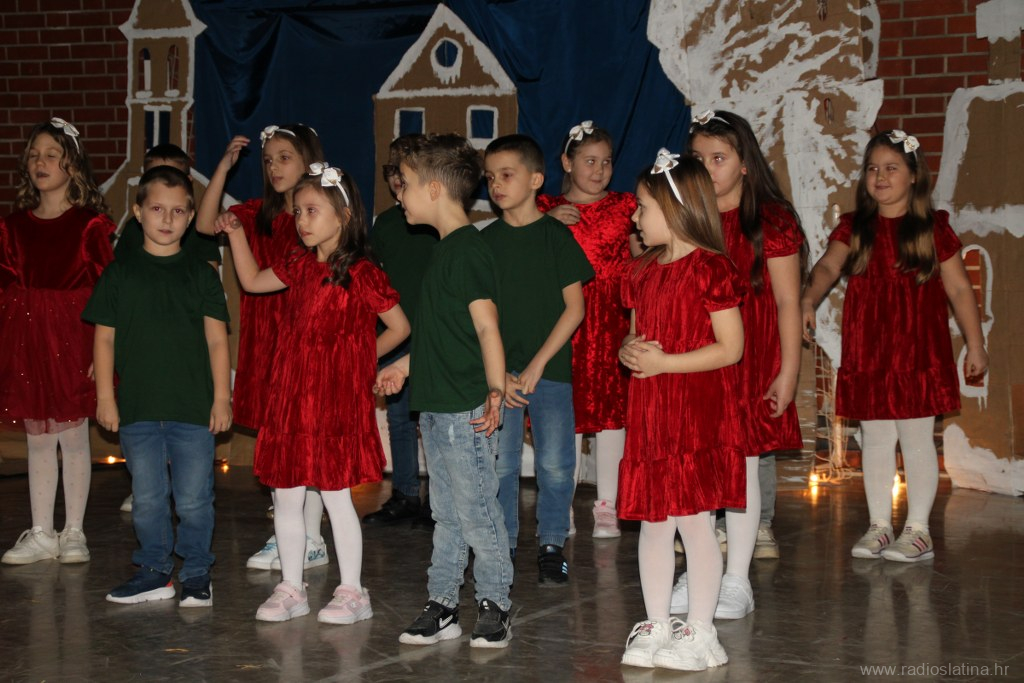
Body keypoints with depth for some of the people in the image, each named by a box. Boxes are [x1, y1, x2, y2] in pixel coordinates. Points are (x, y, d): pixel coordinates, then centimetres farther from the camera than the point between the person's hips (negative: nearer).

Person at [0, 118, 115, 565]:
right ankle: (41, 534, 17)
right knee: (37, 439, 9)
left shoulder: (90, 225, -4)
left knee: (73, 435, 3)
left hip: (73, 337, -4)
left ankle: (74, 533, 13)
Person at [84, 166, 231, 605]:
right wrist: (105, 397, 2)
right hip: (137, 408, 1)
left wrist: (222, 397, -2)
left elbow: (216, 340, 4)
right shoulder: (119, 275, 6)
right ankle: (155, 572, 20)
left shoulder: (201, 275, 5)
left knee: (193, 499, 1)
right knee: (147, 498, 7)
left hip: (193, 408, -1)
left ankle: (196, 574, 15)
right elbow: (105, 338, 7)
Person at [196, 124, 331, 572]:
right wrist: (224, 166, -2)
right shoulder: (259, 214, 11)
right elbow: (206, 224, 2)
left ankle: (312, 540, 6)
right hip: (265, 338, 6)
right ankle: (282, 538, 18)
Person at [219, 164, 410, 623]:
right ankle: (290, 588, 19)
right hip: (293, 396, 6)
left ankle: (351, 592, 9)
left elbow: (399, 327, -5)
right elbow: (252, 281, 24)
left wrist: (357, 356, -4)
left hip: (337, 400, -6)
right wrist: (236, 234, 16)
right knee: (286, 495, 8)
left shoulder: (361, 273, -10)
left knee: (336, 494, -1)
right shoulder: (300, 266, 9)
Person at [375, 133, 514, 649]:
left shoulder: (466, 250, -15)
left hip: (465, 409, -10)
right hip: (437, 406, 10)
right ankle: (442, 606, 20)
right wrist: (405, 365, 31)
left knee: (475, 511, -1)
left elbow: (486, 325, -21)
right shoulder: (447, 249, 15)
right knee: (446, 513, 14)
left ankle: (494, 605, 10)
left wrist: (495, 390, -27)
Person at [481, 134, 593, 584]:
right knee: (499, 464, 2)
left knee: (555, 462, -2)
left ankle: (552, 546, 13)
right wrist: (497, 373, -7)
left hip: (551, 368, -2)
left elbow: (575, 308, -4)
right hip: (498, 372, 2)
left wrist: (537, 365, -10)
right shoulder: (486, 241, 6)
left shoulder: (556, 236, -1)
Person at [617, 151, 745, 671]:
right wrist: (629, 351, -4)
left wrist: (663, 362, -18)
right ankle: (656, 626, 19)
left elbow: (730, 348, -15)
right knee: (652, 524, 10)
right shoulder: (643, 272, 13)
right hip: (649, 414, 7)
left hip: (698, 416, -7)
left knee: (694, 521, -1)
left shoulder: (711, 269, -11)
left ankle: (699, 631, 10)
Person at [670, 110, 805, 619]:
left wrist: (788, 370, -7)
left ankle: (737, 580, 10)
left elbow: (787, 301, -3)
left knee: (743, 462, 0)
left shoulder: (771, 219, -3)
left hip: (749, 357, -4)